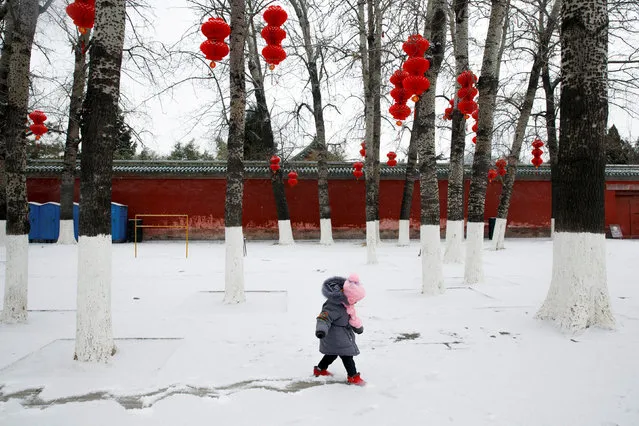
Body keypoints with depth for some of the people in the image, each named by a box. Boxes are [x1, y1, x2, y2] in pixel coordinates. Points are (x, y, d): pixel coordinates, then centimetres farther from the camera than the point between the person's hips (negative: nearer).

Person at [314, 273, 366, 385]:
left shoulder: (346, 303, -3)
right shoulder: (333, 307, -33)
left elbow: (351, 316, 15)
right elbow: (324, 318, -40)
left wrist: (357, 326, 26)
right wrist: (321, 330, -58)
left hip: (343, 333, 10)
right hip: (335, 335, -10)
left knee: (333, 353, 23)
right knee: (346, 353, -4)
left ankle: (320, 369, 41)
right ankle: (353, 376, 11)